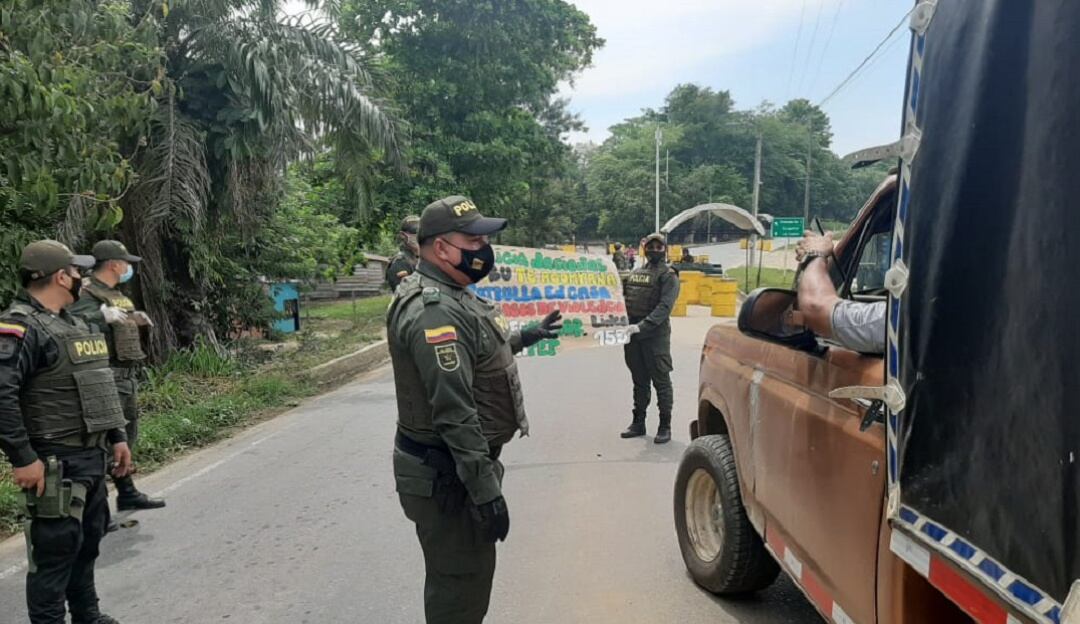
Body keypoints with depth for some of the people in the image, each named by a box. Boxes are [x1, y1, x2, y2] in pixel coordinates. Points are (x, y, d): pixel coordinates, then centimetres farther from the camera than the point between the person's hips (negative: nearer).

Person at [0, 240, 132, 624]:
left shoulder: (75, 324, 15)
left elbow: (100, 388, 21)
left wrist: (116, 436, 17)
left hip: (92, 457, 9)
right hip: (55, 464, -9)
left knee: (87, 543, 19)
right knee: (55, 552, -1)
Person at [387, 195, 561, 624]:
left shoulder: (449, 296, 9)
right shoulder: (434, 310, -25)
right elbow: (454, 412, -29)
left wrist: (525, 337, 32)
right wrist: (485, 490, -28)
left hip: (460, 464, 11)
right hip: (447, 475, -11)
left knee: (470, 573, 24)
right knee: (459, 585, 2)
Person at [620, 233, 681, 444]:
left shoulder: (668, 275, -4)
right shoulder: (635, 273, 16)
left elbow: (664, 307, -16)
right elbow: (623, 298, 18)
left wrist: (642, 326, -26)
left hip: (656, 336, -6)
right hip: (633, 336, 6)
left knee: (661, 381, 1)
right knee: (639, 380, 14)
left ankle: (665, 426, 9)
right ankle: (638, 422, 24)